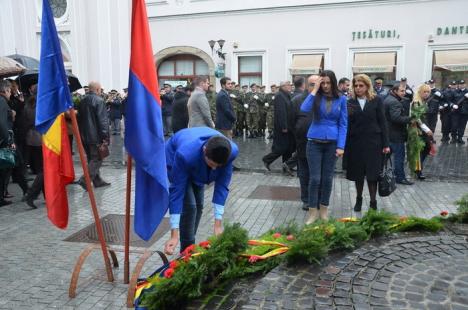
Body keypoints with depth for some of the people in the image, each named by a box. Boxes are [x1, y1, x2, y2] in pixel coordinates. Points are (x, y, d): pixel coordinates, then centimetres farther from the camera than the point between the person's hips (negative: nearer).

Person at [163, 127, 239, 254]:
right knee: (189, 205, -17)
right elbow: (176, 191, -38)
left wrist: (218, 224, -26)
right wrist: (174, 235, -36)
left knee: (198, 205, 5)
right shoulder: (184, 155, -45)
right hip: (174, 158, -4)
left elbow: (222, 185, -27)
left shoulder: (232, 151, -35)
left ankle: (190, 246, 23)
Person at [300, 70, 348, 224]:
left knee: (327, 178, 9)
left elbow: (343, 124, 2)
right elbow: (304, 109, -19)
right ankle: (312, 212, 8)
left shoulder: (341, 99, 3)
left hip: (332, 143, 1)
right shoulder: (316, 97, 1)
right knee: (315, 178, -2)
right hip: (314, 142, -1)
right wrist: (315, 89, -14)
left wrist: (341, 146, -6)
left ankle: (324, 210, 23)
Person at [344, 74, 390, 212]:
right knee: (358, 173, 11)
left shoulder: (377, 101, 1)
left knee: (372, 174, 1)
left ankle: (373, 202, 14)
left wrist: (385, 144, -4)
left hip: (373, 142, -1)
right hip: (356, 143, 2)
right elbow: (346, 124, -1)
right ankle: (358, 199, 29)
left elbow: (382, 122, 0)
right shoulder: (350, 102, 4)